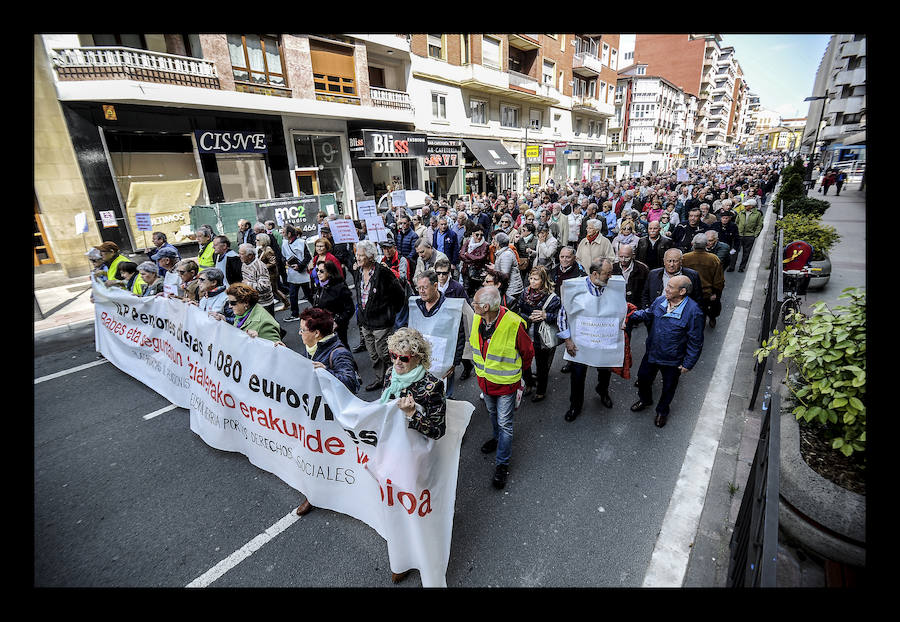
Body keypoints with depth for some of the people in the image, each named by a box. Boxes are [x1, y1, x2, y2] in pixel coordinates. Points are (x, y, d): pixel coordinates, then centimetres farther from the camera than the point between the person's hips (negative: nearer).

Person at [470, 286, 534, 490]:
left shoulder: (514, 324, -29)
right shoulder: (477, 319, -11)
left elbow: (528, 352, -11)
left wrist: (516, 371, 3)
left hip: (505, 382, -5)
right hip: (485, 379, 6)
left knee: (505, 423, 6)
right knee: (492, 413, 27)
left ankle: (502, 464, 23)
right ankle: (498, 438, 55)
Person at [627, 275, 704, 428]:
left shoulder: (693, 312, -24)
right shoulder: (660, 300, -10)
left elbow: (695, 342, -16)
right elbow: (647, 314, 10)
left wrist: (688, 364, -12)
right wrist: (631, 316, -9)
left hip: (672, 360, -4)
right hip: (651, 353, 5)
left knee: (668, 387, 19)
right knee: (643, 377, 22)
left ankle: (662, 411, 46)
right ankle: (645, 400, 52)